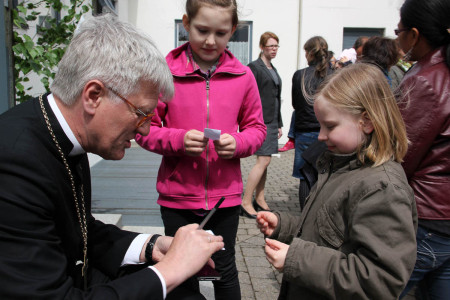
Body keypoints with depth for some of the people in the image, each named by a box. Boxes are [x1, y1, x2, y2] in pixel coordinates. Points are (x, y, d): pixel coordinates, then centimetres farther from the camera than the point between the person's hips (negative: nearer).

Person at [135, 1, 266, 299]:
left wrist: (237, 143, -14)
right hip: (177, 196, 0)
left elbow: (257, 128, 7)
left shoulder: (243, 76, -2)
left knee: (225, 269, 16)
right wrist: (178, 140, -19)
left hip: (225, 194, 1)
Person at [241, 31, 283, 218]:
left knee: (264, 161, 10)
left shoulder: (273, 70, 20)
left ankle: (259, 199, 18)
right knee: (263, 161, -12)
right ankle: (246, 202, -6)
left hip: (272, 122, 8)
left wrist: (279, 124, 20)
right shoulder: (254, 67, -5)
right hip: (260, 121, -8)